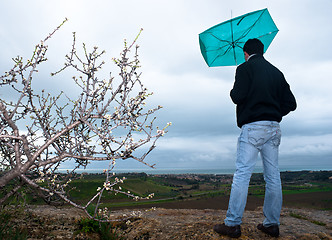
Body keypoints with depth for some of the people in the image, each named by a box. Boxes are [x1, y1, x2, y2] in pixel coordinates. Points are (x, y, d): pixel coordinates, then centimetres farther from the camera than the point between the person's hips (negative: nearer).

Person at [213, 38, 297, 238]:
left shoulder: (245, 68, 0)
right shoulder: (276, 72, 17)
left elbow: (237, 97, -12)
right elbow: (290, 103, 13)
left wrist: (233, 92, 10)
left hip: (253, 127, -6)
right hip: (274, 128, 6)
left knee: (242, 174, -7)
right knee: (273, 176, 8)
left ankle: (233, 224, -6)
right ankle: (272, 224, 14)